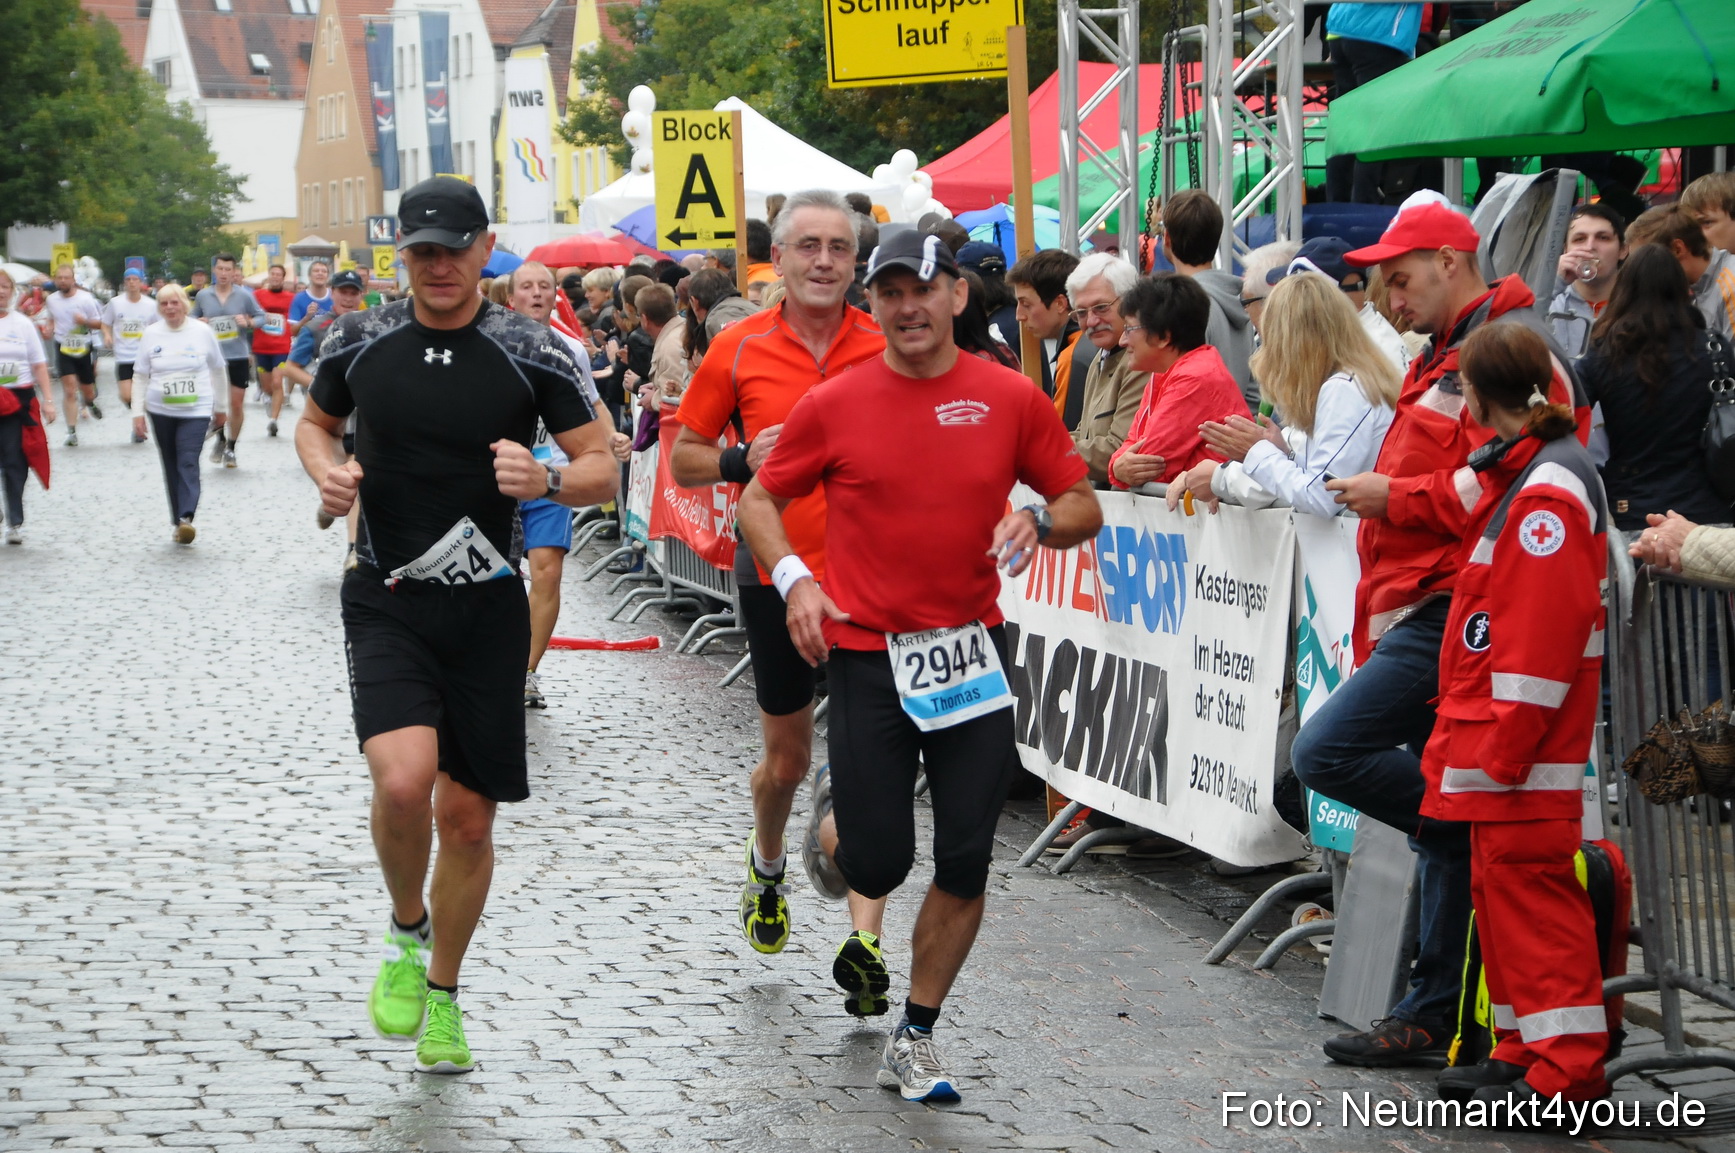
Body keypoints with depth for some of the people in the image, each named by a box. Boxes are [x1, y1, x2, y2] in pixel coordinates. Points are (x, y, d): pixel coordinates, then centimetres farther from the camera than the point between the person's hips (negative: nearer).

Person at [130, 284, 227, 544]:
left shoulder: (202, 332, -2)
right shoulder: (151, 334, 1)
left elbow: (218, 370, 9)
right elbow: (140, 376, 6)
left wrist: (220, 406, 14)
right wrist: (138, 412, 0)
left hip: (196, 410, -3)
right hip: (161, 412, 3)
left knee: (188, 463, -16)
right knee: (171, 466, 8)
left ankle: (186, 517, -26)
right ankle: (178, 521, 15)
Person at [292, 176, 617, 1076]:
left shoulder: (532, 351, -4)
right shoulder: (358, 342, 1)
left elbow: (603, 471, 0)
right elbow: (315, 423, 20)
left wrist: (545, 481, -22)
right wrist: (325, 471, -3)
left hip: (487, 606, 0)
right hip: (386, 600, 0)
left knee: (467, 815, 6)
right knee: (404, 780, -23)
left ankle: (442, 992, 29)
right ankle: (407, 934, 7)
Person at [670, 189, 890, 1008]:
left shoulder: (890, 348, -1)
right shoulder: (739, 350, 0)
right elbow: (682, 459, 6)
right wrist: (741, 461, -13)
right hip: (777, 575, 1)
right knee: (787, 757, 14)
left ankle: (864, 940, -11)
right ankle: (766, 866, 45)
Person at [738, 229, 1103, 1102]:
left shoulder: (1012, 399, 0)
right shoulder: (834, 405, -3)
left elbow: (1083, 507, 7)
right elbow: (760, 499, 7)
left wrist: (1039, 521, -15)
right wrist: (793, 578, -9)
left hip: (972, 652, 2)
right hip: (867, 651, -1)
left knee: (964, 865, 0)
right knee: (877, 868, -2)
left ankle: (914, 1039, 17)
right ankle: (836, 822, 37)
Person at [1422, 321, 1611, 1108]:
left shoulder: (1548, 492, -18)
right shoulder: (1515, 475, 14)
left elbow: (1541, 634, -23)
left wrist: (1504, 743, -22)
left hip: (1526, 751, -10)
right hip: (1494, 746, 10)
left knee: (1530, 887, -8)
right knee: (1500, 887, 15)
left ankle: (1567, 1067, -5)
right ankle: (1525, 1049, 23)